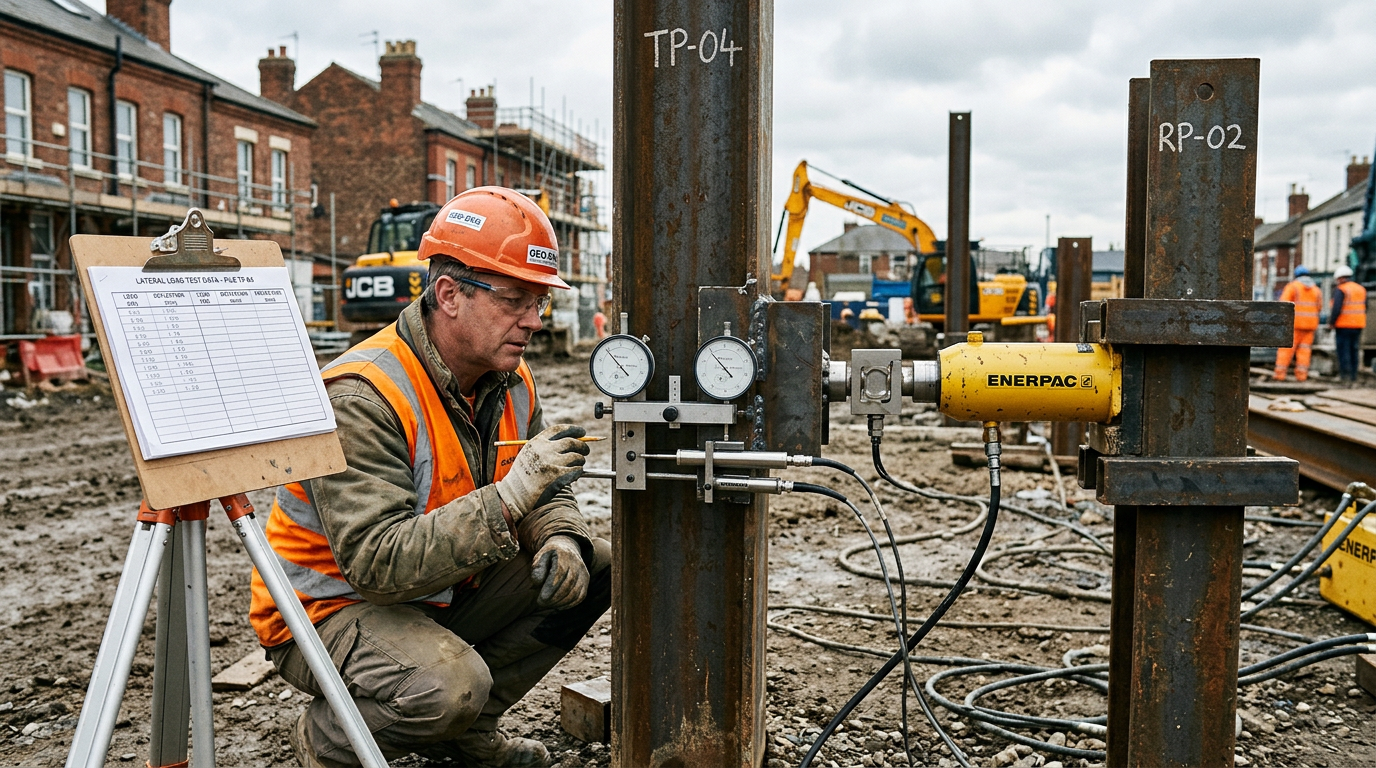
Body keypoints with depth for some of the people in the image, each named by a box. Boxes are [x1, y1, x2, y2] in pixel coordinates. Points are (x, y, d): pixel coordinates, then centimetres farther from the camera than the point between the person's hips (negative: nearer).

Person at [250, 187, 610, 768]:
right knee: (450, 683, -34)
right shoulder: (362, 398, -28)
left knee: (592, 565, -2)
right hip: (331, 606, -8)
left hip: (441, 592, 8)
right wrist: (507, 498, -42)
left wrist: (560, 540, -17)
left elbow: (547, 496, 7)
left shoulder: (512, 382, -3)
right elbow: (378, 565, -35)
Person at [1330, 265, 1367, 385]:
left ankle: (1346, 377, -8)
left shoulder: (1340, 290, -10)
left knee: (1344, 352, -4)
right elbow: (1364, 308, 17)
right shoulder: (1361, 289, 12)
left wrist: (1331, 322, -8)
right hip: (1358, 325, 7)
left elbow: (1336, 308, -18)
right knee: (1354, 351, 12)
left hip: (1343, 326, -7)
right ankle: (1353, 377, 14)